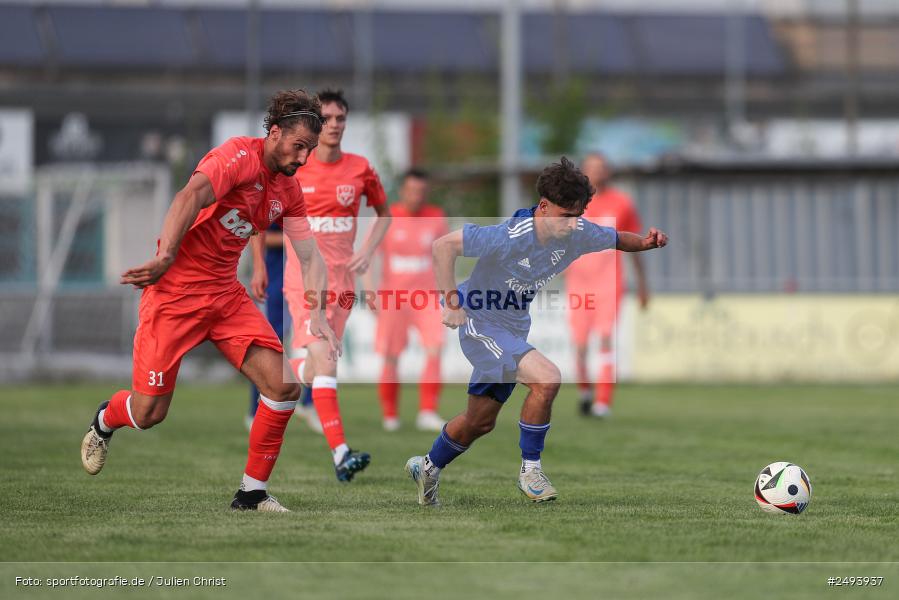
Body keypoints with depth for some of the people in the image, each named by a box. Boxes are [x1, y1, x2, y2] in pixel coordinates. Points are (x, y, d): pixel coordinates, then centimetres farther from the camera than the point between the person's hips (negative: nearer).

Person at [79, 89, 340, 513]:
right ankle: (105, 421, 34)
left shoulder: (289, 191, 8)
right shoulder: (238, 156, -15)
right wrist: (165, 258, -38)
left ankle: (252, 493, 2)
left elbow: (310, 256, 10)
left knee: (283, 386, -10)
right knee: (148, 413, -4)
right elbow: (190, 197, -30)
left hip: (226, 294, 7)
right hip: (176, 288, -7)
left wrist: (317, 316, -3)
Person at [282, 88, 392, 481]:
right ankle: (340, 453, -27)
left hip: (343, 280, 4)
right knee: (324, 360, -19)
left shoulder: (360, 169, 3)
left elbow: (384, 213, 18)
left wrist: (368, 251, 2)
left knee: (314, 367, 11)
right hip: (304, 280, -4)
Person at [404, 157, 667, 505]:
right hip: (480, 322, -8)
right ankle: (530, 470, -12)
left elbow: (615, 239, 9)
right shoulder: (509, 237, -30)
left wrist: (645, 242, -12)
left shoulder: (577, 234, -11)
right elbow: (444, 245, -26)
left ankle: (427, 467, 44)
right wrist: (450, 303, -26)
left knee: (480, 421, 19)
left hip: (514, 329, 8)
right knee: (547, 379, -28)